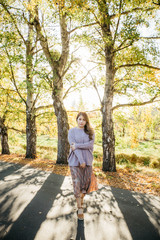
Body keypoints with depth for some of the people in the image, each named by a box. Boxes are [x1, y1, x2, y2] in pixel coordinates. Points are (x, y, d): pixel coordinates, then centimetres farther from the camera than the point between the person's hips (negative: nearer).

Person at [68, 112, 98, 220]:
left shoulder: (90, 132, 6)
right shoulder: (72, 131, 0)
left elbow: (90, 145, -8)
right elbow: (73, 146, -10)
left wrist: (77, 145, -16)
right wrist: (81, 160, -16)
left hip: (87, 161, 2)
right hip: (75, 161, -2)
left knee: (86, 183, 10)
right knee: (77, 184, 0)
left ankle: (81, 199, 36)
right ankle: (80, 208, 12)